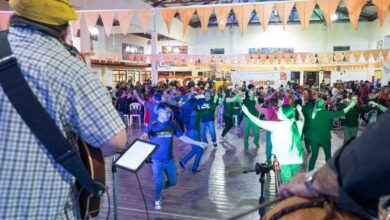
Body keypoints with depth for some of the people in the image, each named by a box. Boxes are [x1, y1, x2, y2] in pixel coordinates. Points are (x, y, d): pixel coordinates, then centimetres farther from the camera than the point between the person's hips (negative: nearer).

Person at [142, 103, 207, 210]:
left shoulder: (172, 124, -3)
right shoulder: (152, 125, -12)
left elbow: (182, 137, 2)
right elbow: (145, 135, -29)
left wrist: (198, 143, -3)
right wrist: (144, 137, -55)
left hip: (169, 159, 4)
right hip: (157, 160, -4)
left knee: (172, 182, 12)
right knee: (159, 182, -6)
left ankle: (159, 190, 43)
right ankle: (156, 200, 25)